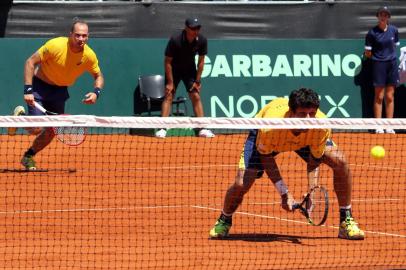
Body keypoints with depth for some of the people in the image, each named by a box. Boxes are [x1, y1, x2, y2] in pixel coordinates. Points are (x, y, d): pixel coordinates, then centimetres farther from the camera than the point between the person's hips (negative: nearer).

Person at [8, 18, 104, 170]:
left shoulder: (89, 56, -15)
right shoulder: (55, 45, -28)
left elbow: (98, 76, 2)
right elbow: (30, 62, -20)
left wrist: (96, 92, -20)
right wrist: (28, 90, -27)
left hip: (60, 91, 5)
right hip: (40, 85, -5)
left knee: (52, 130, 4)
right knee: (36, 129, -15)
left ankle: (28, 157, 27)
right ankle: (20, 116, 19)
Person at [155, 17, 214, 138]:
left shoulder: (202, 41, -20)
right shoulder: (175, 40, -29)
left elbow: (201, 61, -7)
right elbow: (168, 61, -20)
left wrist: (197, 81, -6)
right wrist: (170, 82, -19)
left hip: (190, 69, 3)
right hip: (174, 69, -3)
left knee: (196, 96, -3)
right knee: (169, 96, -11)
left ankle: (202, 128, -1)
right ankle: (162, 128, -14)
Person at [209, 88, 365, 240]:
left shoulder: (321, 127, -37)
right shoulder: (270, 127, -44)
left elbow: (314, 160, -19)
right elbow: (266, 157, -23)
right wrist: (284, 193, -27)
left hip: (305, 140, 3)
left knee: (340, 162, -16)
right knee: (241, 184, -18)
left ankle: (346, 222, 0)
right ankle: (223, 222, 16)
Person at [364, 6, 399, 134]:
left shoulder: (393, 30, 5)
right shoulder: (372, 32, -5)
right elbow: (368, 53, -1)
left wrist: (391, 55, 7)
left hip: (392, 64, 3)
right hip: (379, 65, -3)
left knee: (390, 97, 5)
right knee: (379, 97, -1)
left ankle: (389, 127, 9)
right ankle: (378, 127, 3)